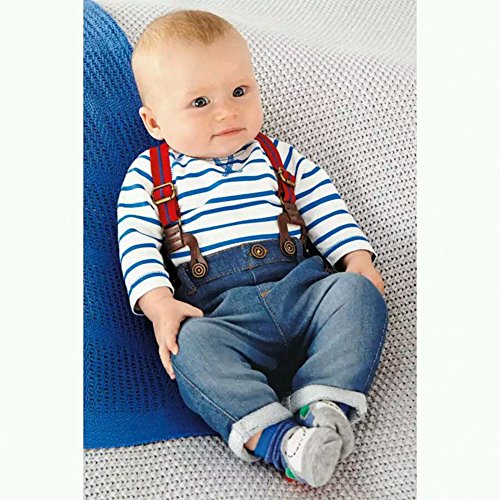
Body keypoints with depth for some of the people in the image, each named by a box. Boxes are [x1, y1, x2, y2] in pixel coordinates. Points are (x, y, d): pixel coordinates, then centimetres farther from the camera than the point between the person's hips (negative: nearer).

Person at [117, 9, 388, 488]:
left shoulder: (279, 156, 20)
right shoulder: (148, 175, 13)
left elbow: (326, 209, 18)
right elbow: (137, 245, 4)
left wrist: (357, 259, 0)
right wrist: (159, 303, -14)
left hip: (301, 289, 3)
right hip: (217, 312, -2)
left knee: (355, 292, -25)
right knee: (192, 344, -34)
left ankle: (324, 405, -37)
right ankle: (271, 436, -47)